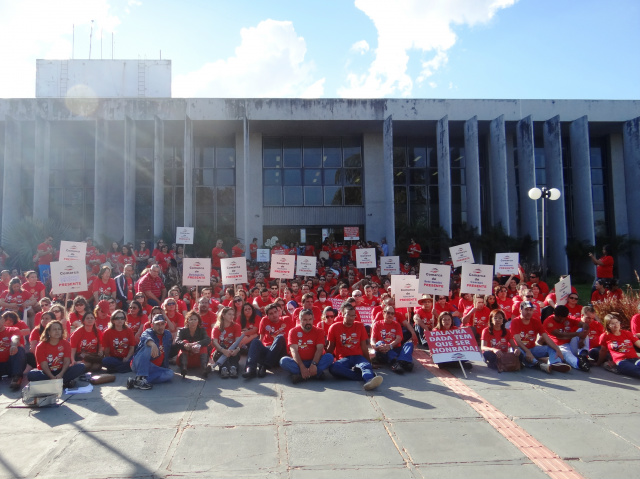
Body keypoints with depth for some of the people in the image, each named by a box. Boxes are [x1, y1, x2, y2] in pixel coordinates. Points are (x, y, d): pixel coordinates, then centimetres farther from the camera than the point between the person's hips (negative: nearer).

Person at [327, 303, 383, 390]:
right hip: (343, 359, -1)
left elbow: (364, 346, 16)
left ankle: (369, 380, -68)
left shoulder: (360, 326, 11)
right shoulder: (334, 327, 7)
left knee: (366, 365, -34)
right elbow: (331, 347, 12)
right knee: (333, 368, -35)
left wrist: (368, 361, 16)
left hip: (358, 357, 1)